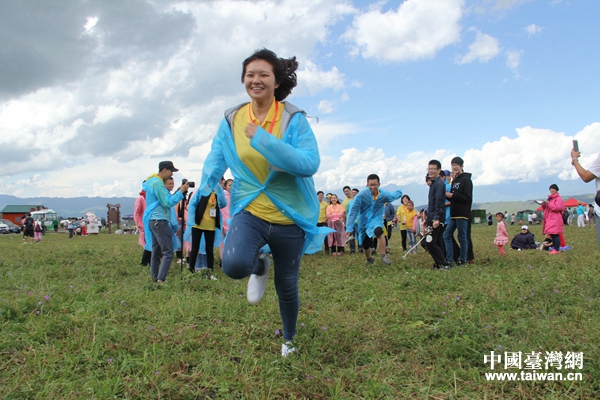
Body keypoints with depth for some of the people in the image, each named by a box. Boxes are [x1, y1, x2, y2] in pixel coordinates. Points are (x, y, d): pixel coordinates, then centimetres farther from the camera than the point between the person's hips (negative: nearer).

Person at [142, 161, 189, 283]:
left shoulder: (153, 181, 19)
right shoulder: (157, 183, -12)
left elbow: (165, 199, 19)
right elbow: (168, 202, -17)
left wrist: (178, 191, 11)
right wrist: (181, 191, -11)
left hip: (153, 221, 11)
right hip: (159, 221, -10)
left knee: (156, 252, 12)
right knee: (168, 252, -11)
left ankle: (155, 279, 15)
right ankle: (160, 280, -15)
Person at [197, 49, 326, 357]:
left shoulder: (294, 119, -10)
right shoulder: (231, 120, 1)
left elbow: (309, 164, -22)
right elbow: (215, 159, 2)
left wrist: (263, 140, -28)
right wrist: (204, 189, -19)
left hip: (289, 217, -1)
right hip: (250, 210, 1)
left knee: (286, 286, 12)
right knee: (234, 265, -30)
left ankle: (289, 338, 45)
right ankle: (260, 267, 11)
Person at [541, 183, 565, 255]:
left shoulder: (558, 199, -3)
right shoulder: (550, 198, 22)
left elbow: (557, 208, -17)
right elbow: (546, 209, 26)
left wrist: (549, 204, -16)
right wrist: (544, 205, 6)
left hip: (556, 219, -8)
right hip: (550, 219, 8)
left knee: (555, 234, -12)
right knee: (552, 235, 8)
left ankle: (557, 250, -11)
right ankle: (555, 249, 12)